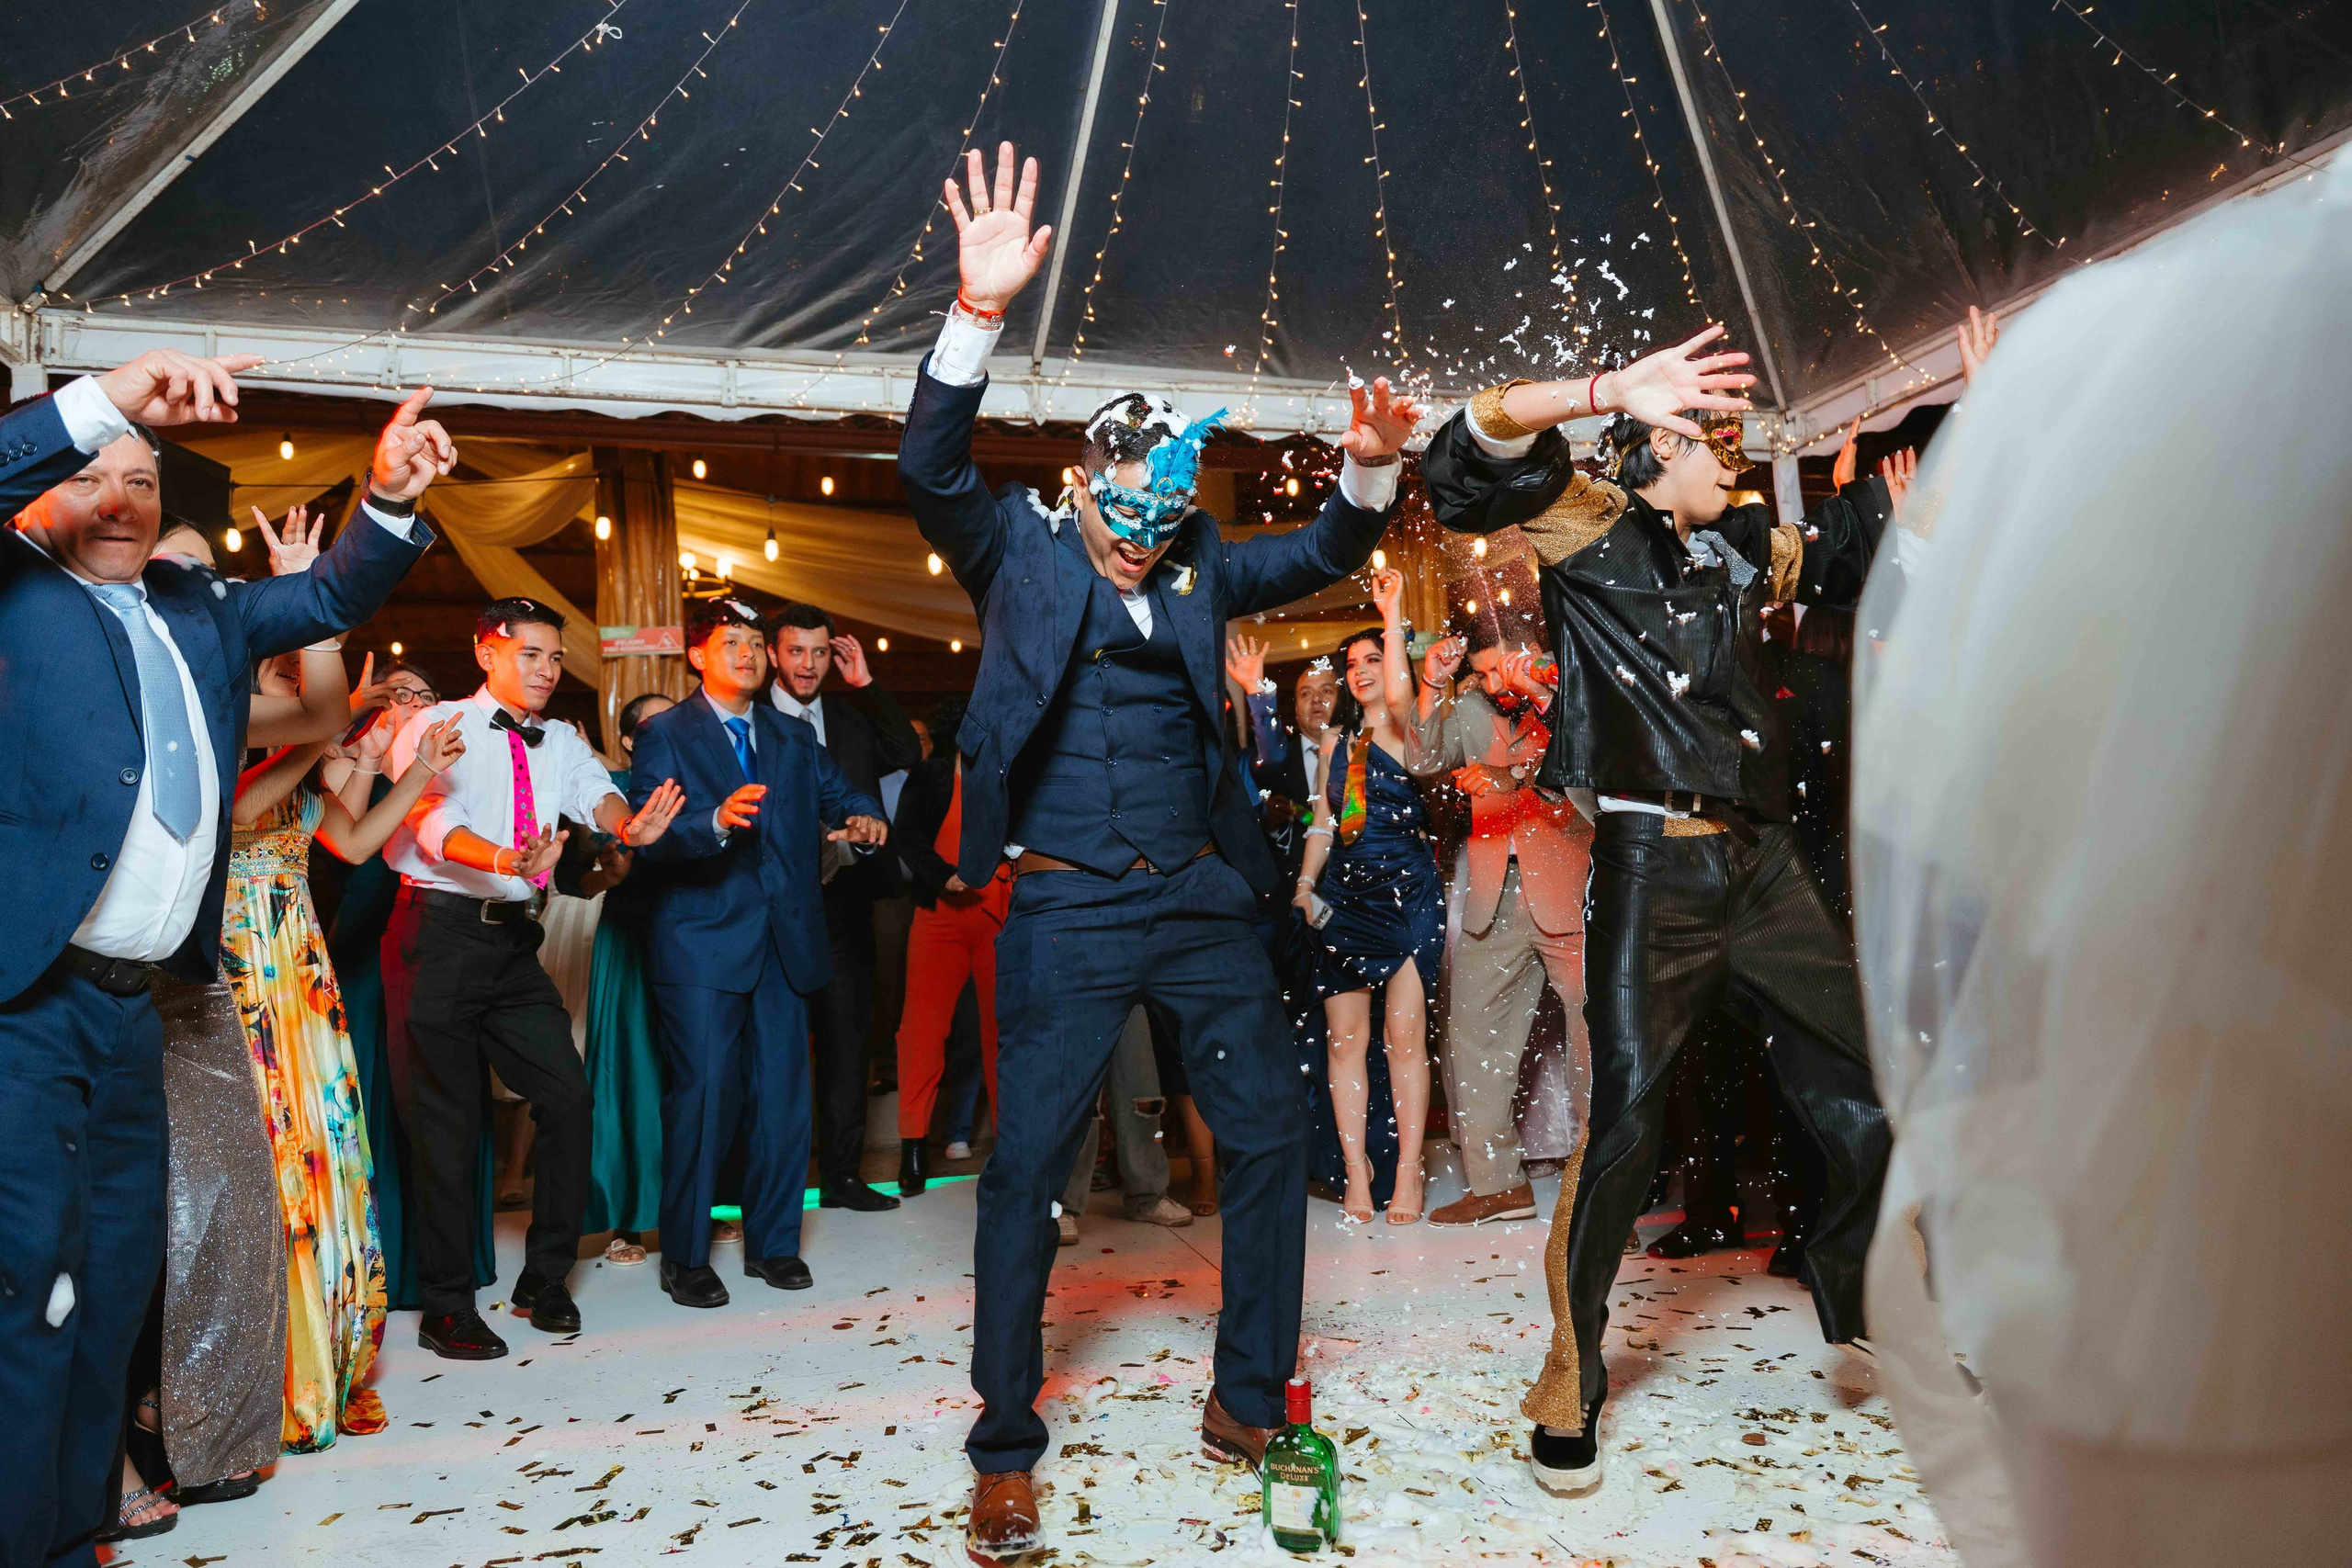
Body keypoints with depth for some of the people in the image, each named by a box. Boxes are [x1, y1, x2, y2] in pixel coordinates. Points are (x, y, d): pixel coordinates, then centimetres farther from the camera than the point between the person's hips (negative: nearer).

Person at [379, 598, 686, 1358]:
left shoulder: (561, 741, 13)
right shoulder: (437, 727, -5)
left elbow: (597, 795, -3)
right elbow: (431, 820, -20)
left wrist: (629, 825, -27)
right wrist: (504, 861, -39)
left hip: (515, 942, 5)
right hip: (441, 934, -5)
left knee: (568, 1096, 1)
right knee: (445, 1119, 1)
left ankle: (544, 1280, 18)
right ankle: (446, 1307, 14)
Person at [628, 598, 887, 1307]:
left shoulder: (794, 736, 18)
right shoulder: (664, 735, 1)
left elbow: (838, 793, 9)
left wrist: (863, 819, -15)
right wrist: (715, 822, -32)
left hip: (784, 942, 5)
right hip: (703, 942, -4)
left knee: (783, 1096, 8)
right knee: (702, 1097, -5)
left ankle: (773, 1242, 21)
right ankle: (685, 1257, 8)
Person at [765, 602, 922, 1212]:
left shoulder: (851, 714, 14)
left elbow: (908, 755, 1)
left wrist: (866, 684, -2)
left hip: (845, 896, 5)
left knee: (846, 1036, 9)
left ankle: (841, 1174, 18)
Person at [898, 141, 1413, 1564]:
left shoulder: (1197, 567, 12)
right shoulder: (1019, 549, 2)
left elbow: (1327, 554, 13)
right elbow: (932, 465, -13)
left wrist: (1374, 466, -7)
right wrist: (980, 310, -27)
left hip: (1204, 898, 5)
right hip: (1067, 911, -4)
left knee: (1273, 1138, 7)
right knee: (1029, 1164, -2)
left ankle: (1252, 1401, 24)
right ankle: (1007, 1450, 13)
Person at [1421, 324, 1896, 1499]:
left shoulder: (1744, 551, 19)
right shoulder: (1589, 529, 1)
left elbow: (1856, 546, 35)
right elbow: (1479, 447, -13)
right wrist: (1615, 387, -22)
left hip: (1762, 863, 7)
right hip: (1651, 867, -7)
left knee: (1872, 1084, 8)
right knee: (1625, 1113, -10)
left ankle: (1857, 1291, 36)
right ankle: (1570, 1378, 6)